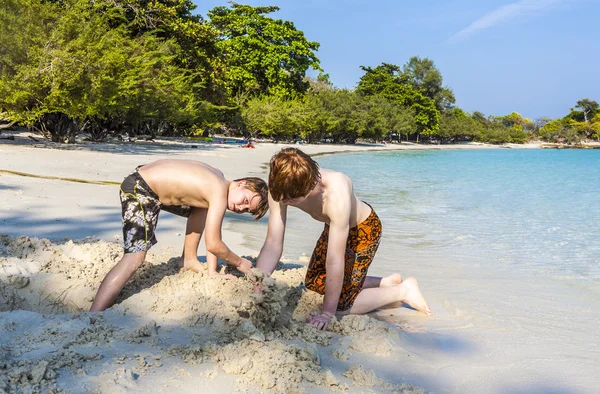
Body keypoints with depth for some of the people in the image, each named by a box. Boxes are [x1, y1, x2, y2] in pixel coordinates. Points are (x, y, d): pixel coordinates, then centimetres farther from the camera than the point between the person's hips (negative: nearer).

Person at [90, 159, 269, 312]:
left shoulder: (218, 182, 6)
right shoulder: (220, 193, -21)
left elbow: (212, 237, 12)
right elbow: (213, 245, -21)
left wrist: (212, 271, 10)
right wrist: (239, 263, -4)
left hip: (152, 179, 10)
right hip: (138, 189, -10)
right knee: (135, 256, -22)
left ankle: (188, 260, 32)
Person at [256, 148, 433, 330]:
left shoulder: (337, 194, -44)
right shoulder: (281, 188, -27)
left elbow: (335, 260, -40)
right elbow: (273, 244, -23)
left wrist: (327, 313, -34)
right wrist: (255, 291, -32)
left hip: (364, 228, -7)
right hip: (333, 226, 7)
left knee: (341, 304, -9)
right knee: (314, 283, 17)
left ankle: (403, 290, 10)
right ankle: (387, 282, 24)